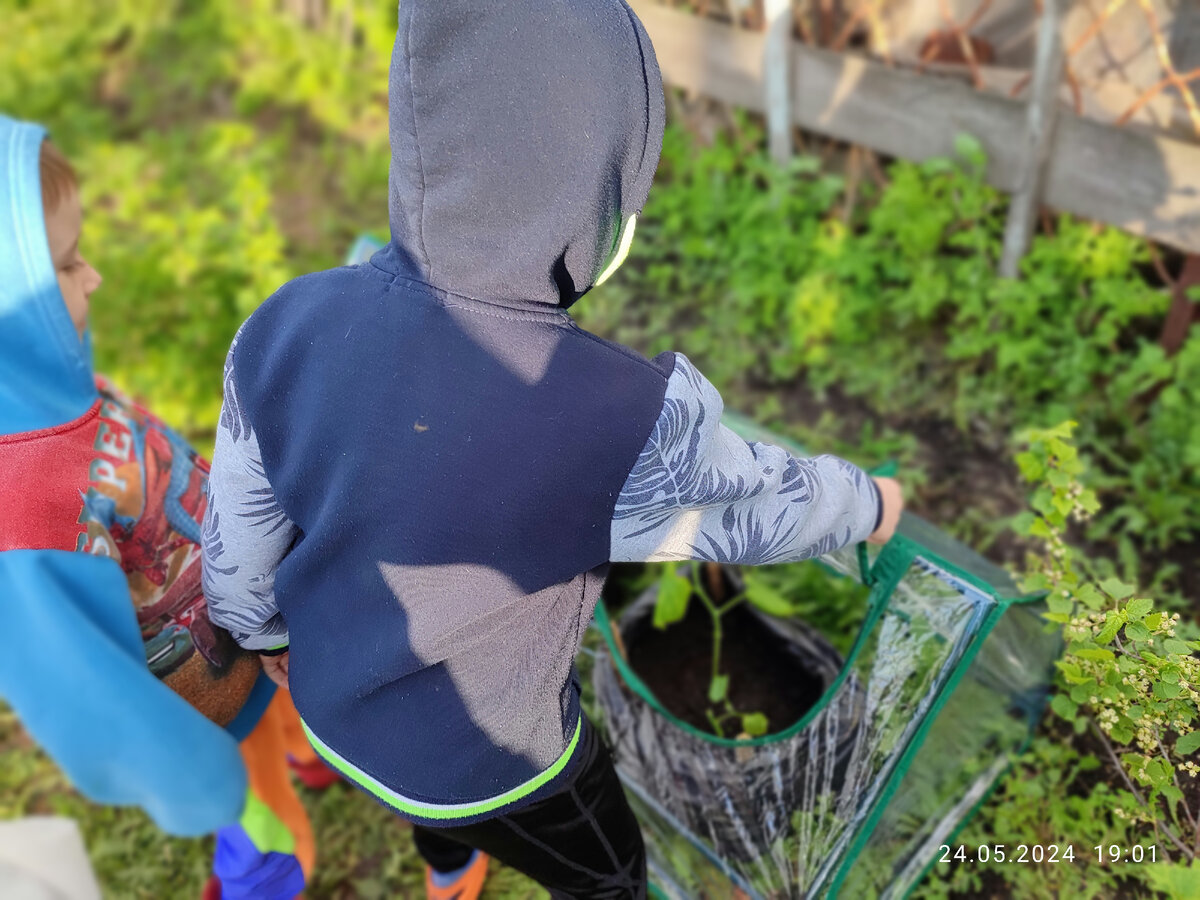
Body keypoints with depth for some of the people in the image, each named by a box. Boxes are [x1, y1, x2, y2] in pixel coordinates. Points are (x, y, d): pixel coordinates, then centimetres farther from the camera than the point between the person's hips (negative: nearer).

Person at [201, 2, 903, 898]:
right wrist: (866, 503, 5)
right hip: (486, 751, -5)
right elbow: (764, 504, -17)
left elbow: (241, 542, -7)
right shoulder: (622, 423, -39)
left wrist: (270, 632, 15)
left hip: (341, 700, 6)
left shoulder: (287, 326, -22)